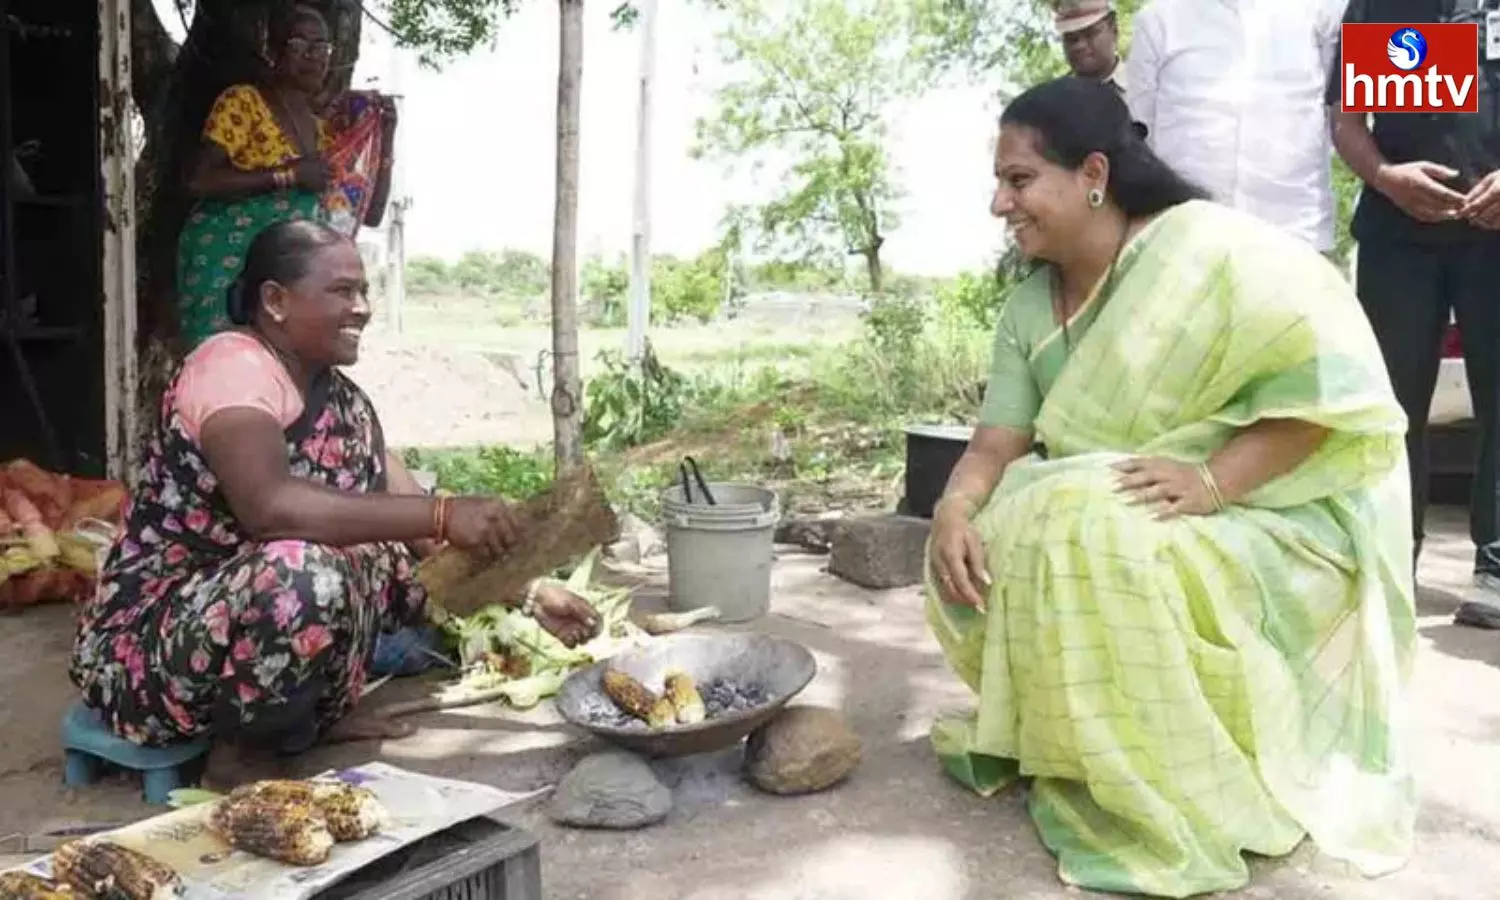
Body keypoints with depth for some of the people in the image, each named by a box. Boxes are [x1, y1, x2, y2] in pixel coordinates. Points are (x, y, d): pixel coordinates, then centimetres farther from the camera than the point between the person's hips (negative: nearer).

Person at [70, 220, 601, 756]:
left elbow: (414, 517, 3)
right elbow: (270, 505, -37)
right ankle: (259, 743, -8)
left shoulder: (343, 401, 5)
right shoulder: (234, 366, -19)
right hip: (147, 644, -8)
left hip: (248, 612, 8)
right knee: (306, 573, -35)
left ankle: (309, 716, 3)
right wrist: (443, 514, -38)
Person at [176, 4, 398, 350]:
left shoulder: (328, 127, 13)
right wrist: (288, 174, -19)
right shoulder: (242, 101, -4)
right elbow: (199, 180, -16)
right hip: (226, 263, -6)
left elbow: (370, 214, 11)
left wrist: (385, 139, 2)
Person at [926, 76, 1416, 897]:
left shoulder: (1208, 247, -18)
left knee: (1097, 545, -33)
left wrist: (1211, 480, -32)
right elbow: (1001, 437, -1)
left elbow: (1337, 382, -22)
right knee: (983, 552, -12)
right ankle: (1060, 739, 4)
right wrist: (955, 508, -22)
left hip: (1276, 524, -7)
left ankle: (1192, 796, -16)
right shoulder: (1031, 306, 4)